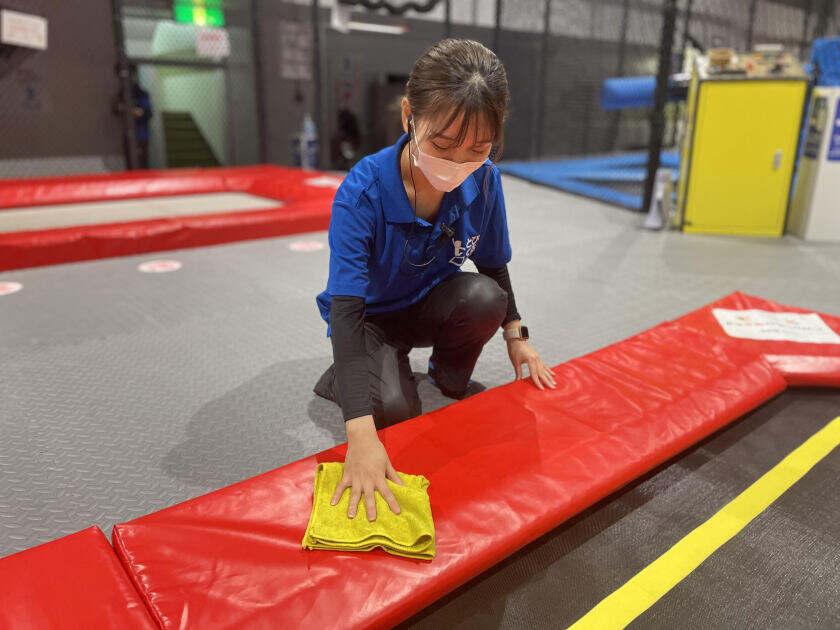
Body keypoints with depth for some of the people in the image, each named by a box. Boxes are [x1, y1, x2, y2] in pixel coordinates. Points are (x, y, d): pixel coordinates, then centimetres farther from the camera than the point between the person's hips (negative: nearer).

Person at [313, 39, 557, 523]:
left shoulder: (484, 180, -20)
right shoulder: (362, 193, -33)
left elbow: (493, 265, 0)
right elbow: (346, 311, -39)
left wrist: (516, 335, 2)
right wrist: (362, 436, -47)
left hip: (433, 306, 4)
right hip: (371, 317, -3)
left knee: (485, 296, -29)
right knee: (394, 407, -29)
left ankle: (451, 375, 3)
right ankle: (342, 376, 7)